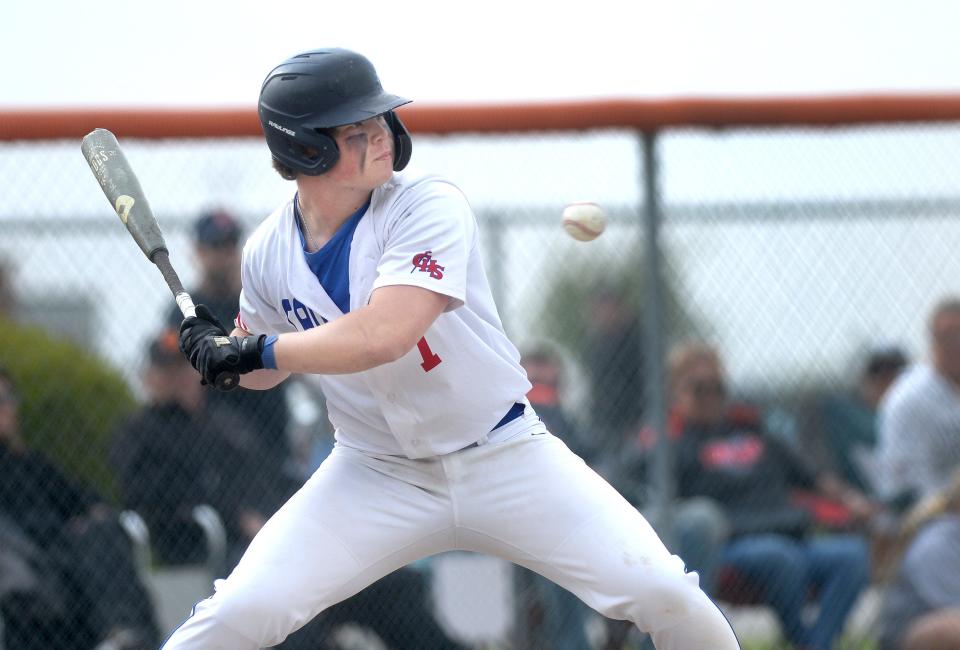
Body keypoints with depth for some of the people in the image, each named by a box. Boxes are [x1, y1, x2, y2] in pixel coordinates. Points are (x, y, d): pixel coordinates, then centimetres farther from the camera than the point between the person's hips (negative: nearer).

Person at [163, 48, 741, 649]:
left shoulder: (429, 206, -19)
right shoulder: (270, 251, -4)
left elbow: (383, 336, -32)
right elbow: (266, 370, 14)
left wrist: (258, 350, -25)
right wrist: (217, 350, -8)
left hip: (504, 458, -2)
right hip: (376, 475, 2)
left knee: (663, 594, -14)